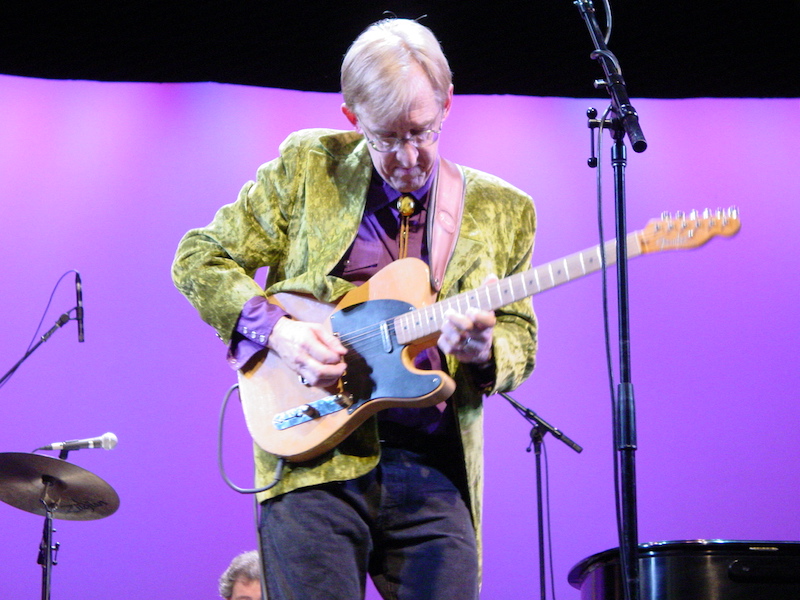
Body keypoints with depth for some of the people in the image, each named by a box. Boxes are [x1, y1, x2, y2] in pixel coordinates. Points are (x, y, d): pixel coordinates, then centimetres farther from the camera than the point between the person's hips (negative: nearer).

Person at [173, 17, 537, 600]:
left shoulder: (502, 211, 11)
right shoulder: (307, 166, 5)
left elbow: (521, 344, 13)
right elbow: (199, 259, 7)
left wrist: (483, 350, -11)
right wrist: (275, 330, -10)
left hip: (435, 473, 2)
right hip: (314, 457, -2)